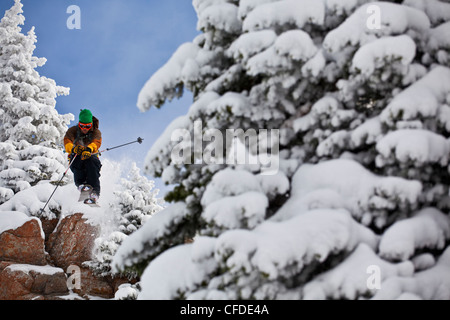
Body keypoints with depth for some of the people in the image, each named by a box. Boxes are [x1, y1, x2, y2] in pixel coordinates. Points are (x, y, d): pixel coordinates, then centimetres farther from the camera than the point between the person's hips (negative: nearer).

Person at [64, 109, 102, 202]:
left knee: (92, 161, -36)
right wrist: (73, 148, -43)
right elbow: (67, 141, -17)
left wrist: (89, 149, -47)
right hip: (76, 159, 0)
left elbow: (97, 142, -22)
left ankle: (94, 191, -46)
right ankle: (81, 183, -43)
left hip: (91, 156, 0)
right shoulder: (73, 131, 2)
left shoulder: (96, 132, 1)